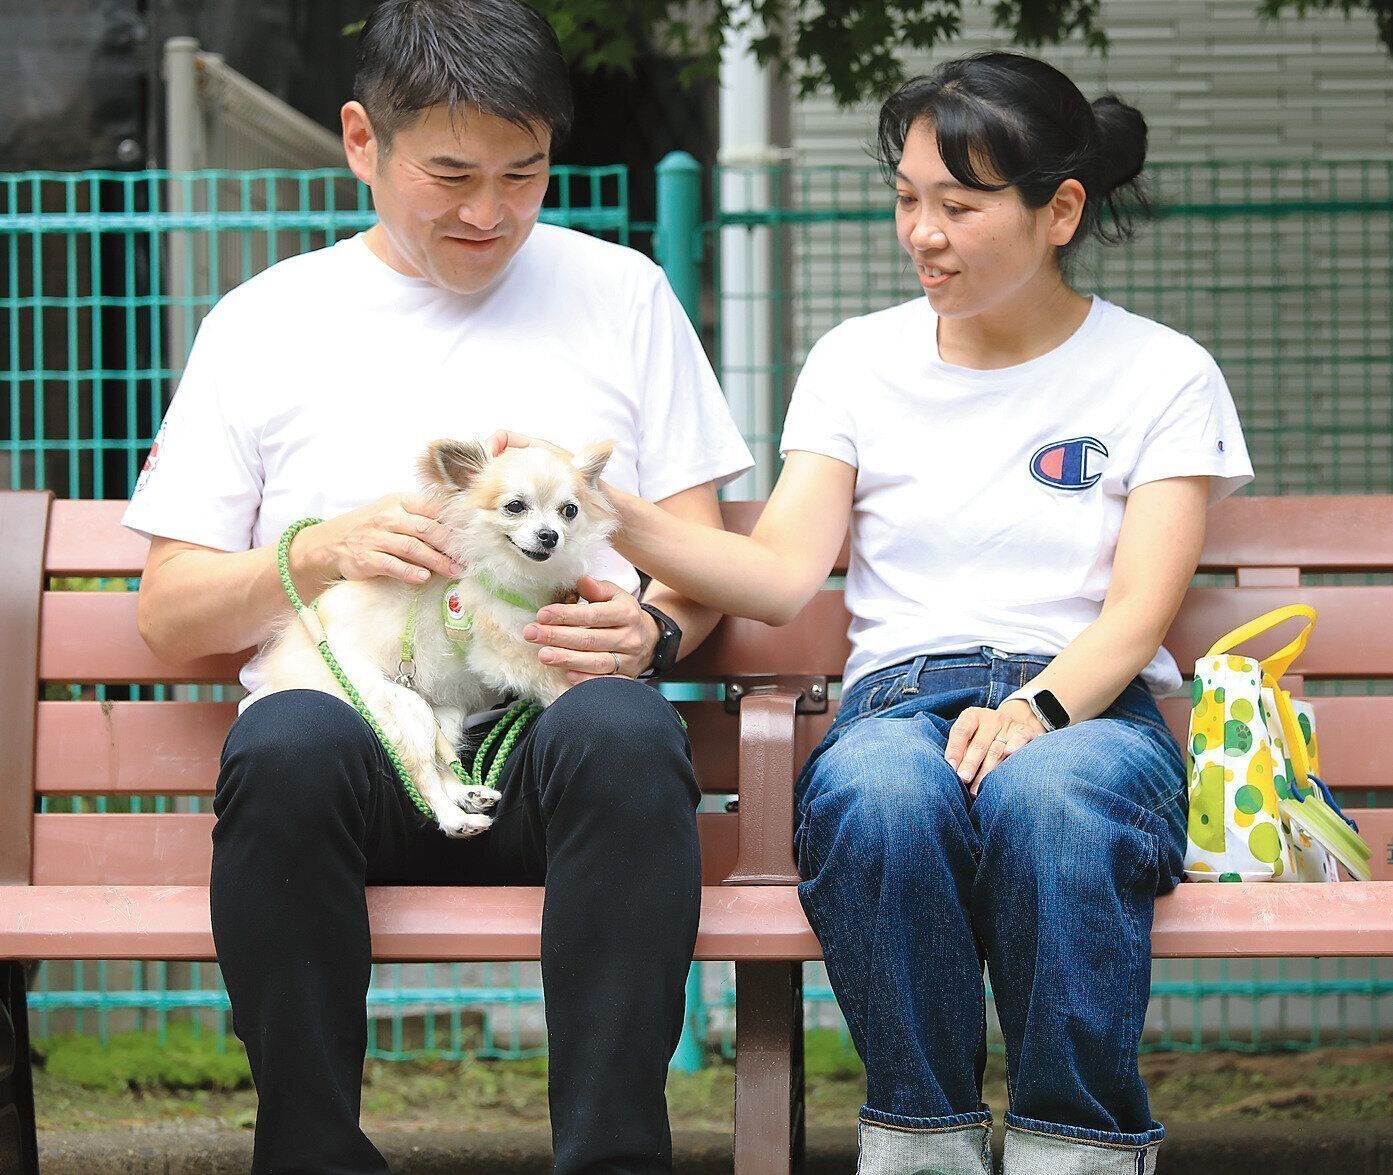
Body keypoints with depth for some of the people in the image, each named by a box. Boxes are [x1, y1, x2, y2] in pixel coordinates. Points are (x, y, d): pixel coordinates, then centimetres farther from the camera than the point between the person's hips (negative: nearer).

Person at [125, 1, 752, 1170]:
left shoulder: (621, 293, 20)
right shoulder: (264, 323, 17)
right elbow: (168, 611, 13)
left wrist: (655, 626, -6)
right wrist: (315, 556, -6)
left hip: (553, 720, 0)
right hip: (354, 727, 0)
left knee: (622, 734, -37)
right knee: (287, 746, -37)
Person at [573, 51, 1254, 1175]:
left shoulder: (1161, 374, 10)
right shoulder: (859, 359, 16)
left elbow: (1139, 612, -1)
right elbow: (785, 574, 4)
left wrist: (1035, 708, -22)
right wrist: (613, 516, -12)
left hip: (1087, 708, -1)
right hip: (899, 702, 1)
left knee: (1042, 789, -40)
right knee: (880, 787, -37)